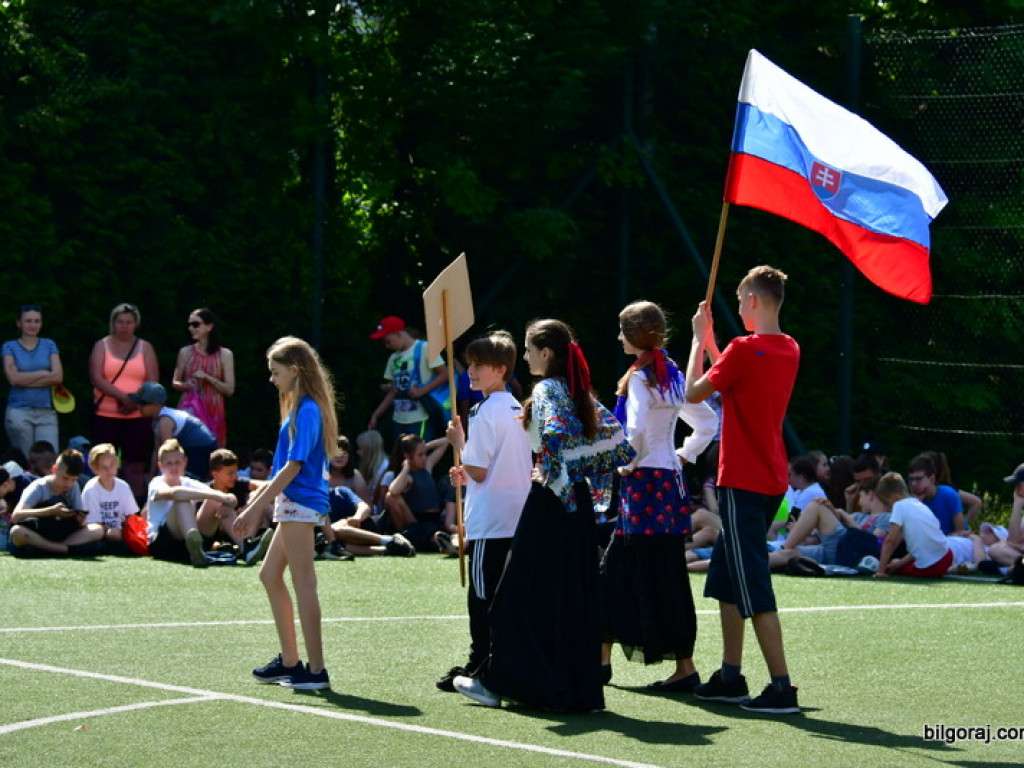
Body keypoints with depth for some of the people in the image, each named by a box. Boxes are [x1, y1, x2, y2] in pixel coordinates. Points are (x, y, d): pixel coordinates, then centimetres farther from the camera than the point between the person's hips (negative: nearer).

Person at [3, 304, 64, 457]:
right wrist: (43, 373, -4)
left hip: (46, 411, 1)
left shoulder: (49, 345, 11)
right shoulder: (10, 347, 5)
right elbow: (13, 378, -9)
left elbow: (58, 377, -2)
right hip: (19, 412, -1)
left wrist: (25, 380, -6)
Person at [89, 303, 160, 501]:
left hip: (137, 416, 1)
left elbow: (153, 382, 3)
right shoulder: (102, 346, 8)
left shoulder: (145, 348, 11)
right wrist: (123, 397, -18)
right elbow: (96, 379, -6)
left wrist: (135, 402, -15)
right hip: (106, 416, 0)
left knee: (135, 465, -2)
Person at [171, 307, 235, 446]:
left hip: (213, 411, -1)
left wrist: (207, 378, -12)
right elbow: (175, 383, 15)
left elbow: (229, 390, 1)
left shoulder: (224, 355, 3)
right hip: (190, 409, 1)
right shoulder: (185, 352, 9)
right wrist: (185, 385, -7)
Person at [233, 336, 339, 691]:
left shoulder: (307, 411, -15)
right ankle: (289, 661, 21)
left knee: (303, 584, -7)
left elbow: (292, 468, -19)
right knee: (270, 575, 16)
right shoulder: (299, 408, 15)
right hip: (293, 505, 10)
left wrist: (255, 508, -18)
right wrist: (257, 503, 21)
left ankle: (316, 670, -3)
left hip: (300, 503, -10)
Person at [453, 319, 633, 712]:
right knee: (575, 592, 9)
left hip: (550, 499, -8)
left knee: (525, 593, -3)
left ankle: (498, 682, 1)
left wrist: (553, 476, -17)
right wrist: (589, 473, 14)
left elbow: (556, 437, -28)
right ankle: (580, 685, 10)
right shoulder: (579, 391, 12)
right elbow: (616, 437, 12)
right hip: (578, 501, 8)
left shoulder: (546, 390, -11)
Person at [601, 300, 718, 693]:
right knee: (615, 568, 15)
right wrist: (683, 456, 18)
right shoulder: (672, 376, 13)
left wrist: (626, 466, -10)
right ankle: (602, 657, 22)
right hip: (670, 483, 9)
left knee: (656, 580, -5)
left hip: (643, 483, -9)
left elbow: (636, 430, -25)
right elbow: (707, 423, 20)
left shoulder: (639, 378, -12)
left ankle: (685, 667, -6)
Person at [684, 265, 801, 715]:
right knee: (727, 576, 19)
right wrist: (710, 342, 22)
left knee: (753, 588, -8)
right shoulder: (790, 350, 8)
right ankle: (730, 677, 23)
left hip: (743, 483, -9)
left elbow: (694, 392, -8)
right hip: (771, 480, 9)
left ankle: (781, 688, -12)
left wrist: (699, 341, 4)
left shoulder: (744, 349, -17)